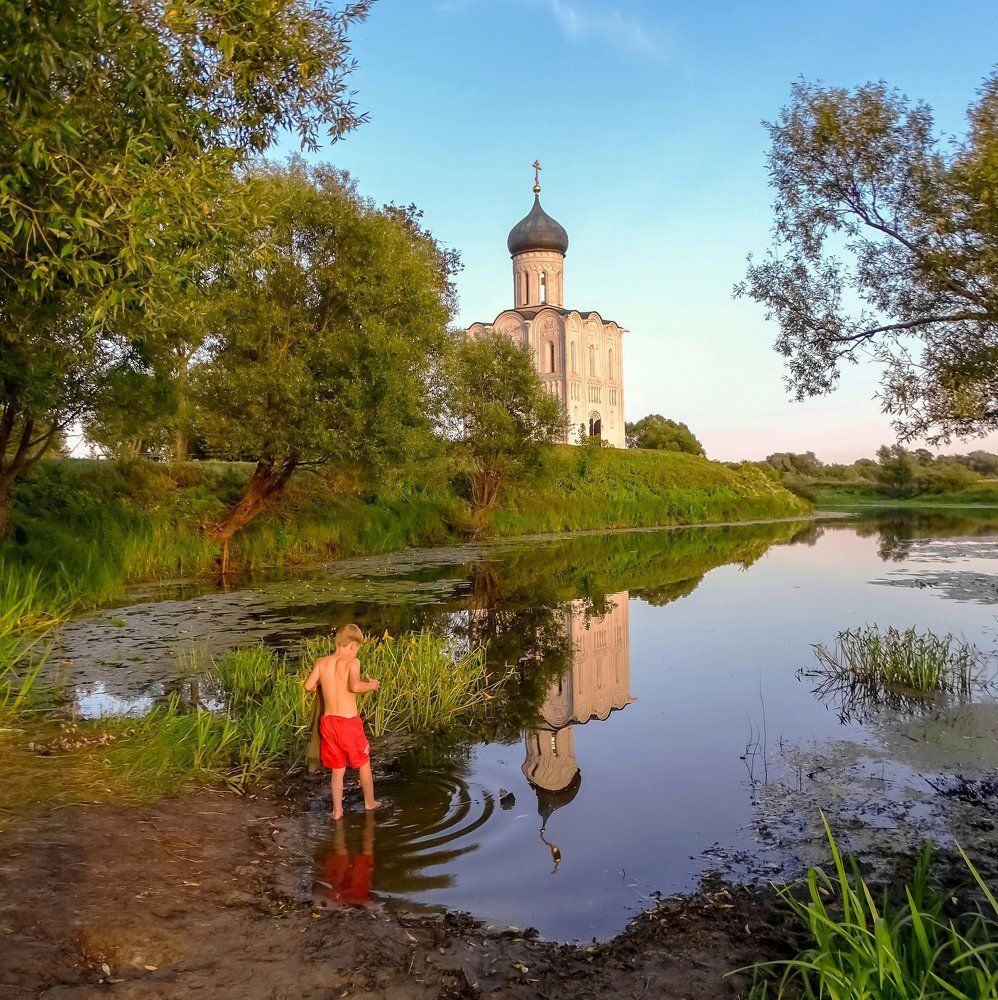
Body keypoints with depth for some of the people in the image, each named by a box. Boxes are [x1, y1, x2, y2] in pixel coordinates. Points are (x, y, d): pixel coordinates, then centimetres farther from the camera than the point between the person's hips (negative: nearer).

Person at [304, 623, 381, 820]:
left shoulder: (322, 662, 1)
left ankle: (337, 810, 22)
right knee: (364, 763, 20)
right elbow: (354, 686, -27)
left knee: (338, 769, 19)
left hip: (328, 721, 4)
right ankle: (369, 802, 34)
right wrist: (370, 685, -8)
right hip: (349, 722, -4)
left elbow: (308, 686, -3)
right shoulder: (352, 662, -12)